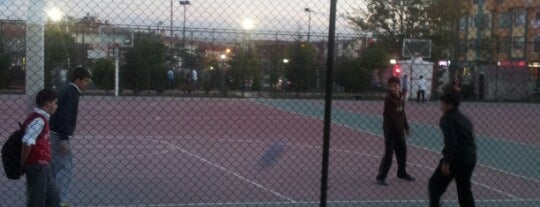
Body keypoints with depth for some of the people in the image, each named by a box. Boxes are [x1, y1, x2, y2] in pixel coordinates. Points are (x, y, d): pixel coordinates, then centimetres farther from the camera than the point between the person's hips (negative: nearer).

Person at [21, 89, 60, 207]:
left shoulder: (41, 118, 13)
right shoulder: (39, 120, -18)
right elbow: (27, 143, -29)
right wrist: (23, 163, -17)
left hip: (42, 166, 10)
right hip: (37, 166, -10)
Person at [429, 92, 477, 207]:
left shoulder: (448, 119, -10)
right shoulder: (464, 119, 16)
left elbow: (451, 142, -21)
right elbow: (469, 140, 18)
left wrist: (446, 162, -20)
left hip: (456, 159, -8)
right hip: (470, 159, 8)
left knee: (435, 184, 6)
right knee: (464, 190, 15)